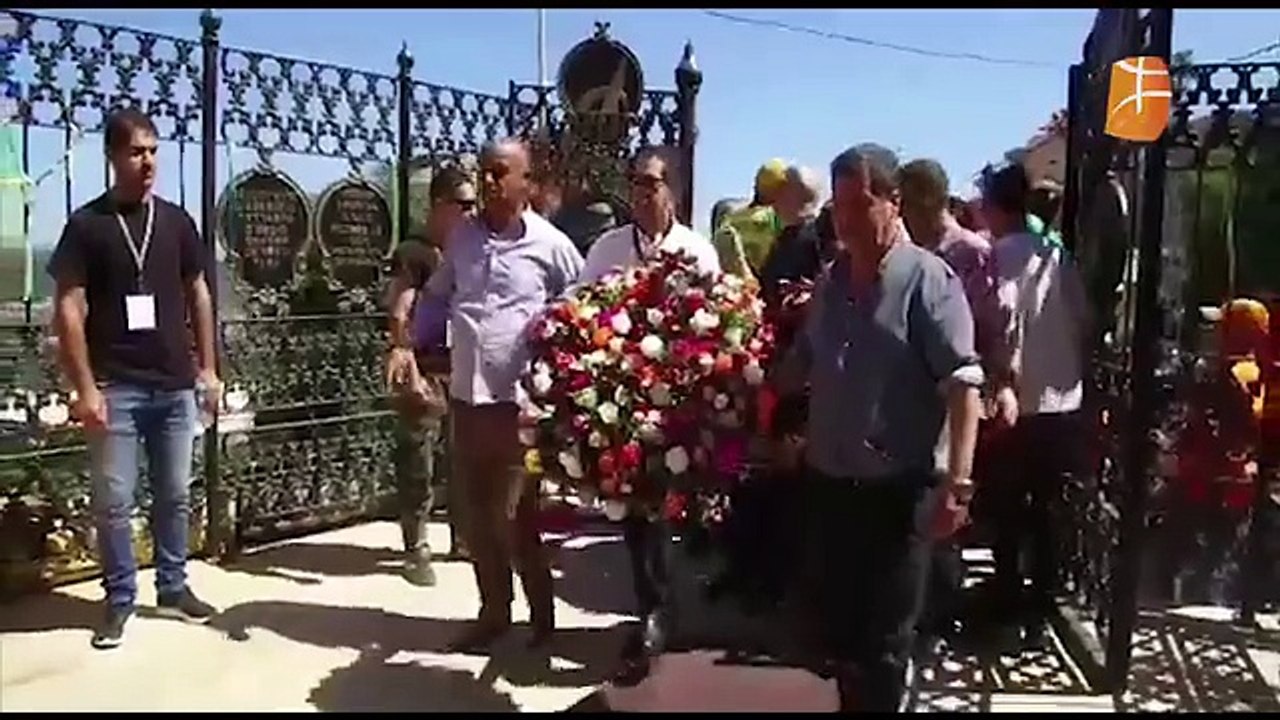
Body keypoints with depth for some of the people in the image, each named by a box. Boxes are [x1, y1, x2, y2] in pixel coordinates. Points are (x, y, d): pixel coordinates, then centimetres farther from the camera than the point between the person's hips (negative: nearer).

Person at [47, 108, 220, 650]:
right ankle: (120, 599, 17)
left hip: (175, 385, 3)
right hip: (115, 388, -3)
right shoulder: (87, 224, -3)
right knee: (113, 500, 3)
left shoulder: (176, 220, 7)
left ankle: (173, 587, 25)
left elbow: (198, 295, 13)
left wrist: (208, 368, 8)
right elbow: (69, 310, -5)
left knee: (175, 495, 11)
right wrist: (85, 387, -12)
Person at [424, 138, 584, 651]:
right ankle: (494, 610, 29)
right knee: (476, 515, 13)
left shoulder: (551, 245, -6)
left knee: (514, 517, -2)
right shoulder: (462, 237, 9)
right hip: (465, 397, 5)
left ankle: (542, 610, 20)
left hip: (521, 401, -5)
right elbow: (436, 296, 18)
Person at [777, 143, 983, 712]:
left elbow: (962, 382, -16)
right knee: (830, 627, 18)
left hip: (895, 491, -6)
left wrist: (957, 482, -23)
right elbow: (799, 365, 16)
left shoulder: (926, 278, -11)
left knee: (882, 640, 8)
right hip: (825, 484, 6)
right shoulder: (829, 280, 9)